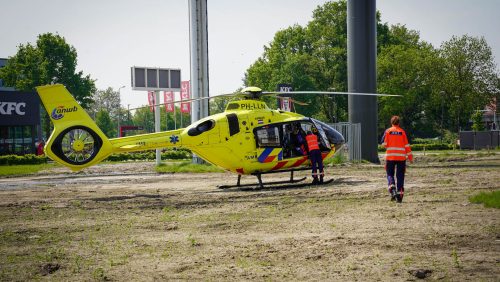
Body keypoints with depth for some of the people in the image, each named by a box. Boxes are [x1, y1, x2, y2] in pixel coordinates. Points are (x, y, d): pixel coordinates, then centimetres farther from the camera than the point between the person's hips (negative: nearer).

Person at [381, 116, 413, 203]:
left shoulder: (388, 131, 1)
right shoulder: (402, 132, 3)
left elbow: (384, 143, -3)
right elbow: (407, 145, 1)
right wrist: (410, 156, 7)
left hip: (390, 156, -1)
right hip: (401, 157, 1)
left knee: (390, 174, 8)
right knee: (400, 176, 6)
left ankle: (392, 190, -16)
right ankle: (399, 195, 1)